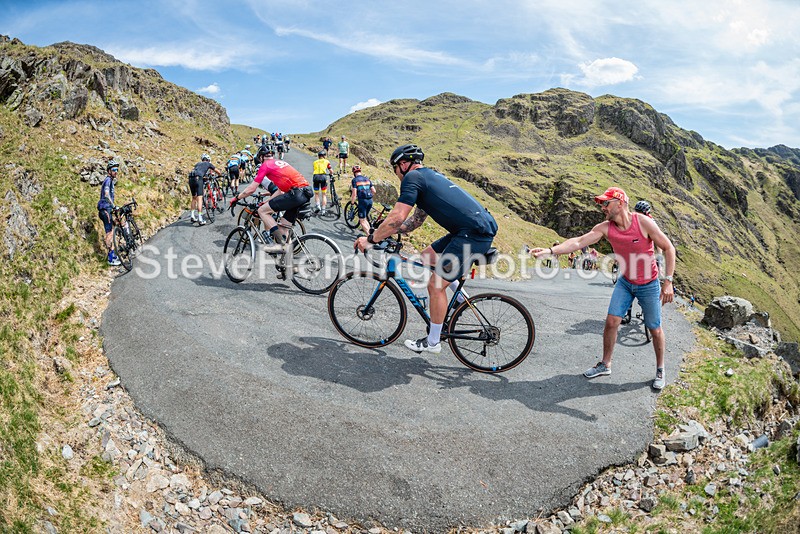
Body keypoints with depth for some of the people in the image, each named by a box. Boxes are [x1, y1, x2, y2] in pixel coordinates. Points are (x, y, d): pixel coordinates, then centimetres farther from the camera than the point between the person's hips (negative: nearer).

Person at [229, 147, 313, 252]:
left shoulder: (266, 165, 5)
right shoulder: (281, 162, 28)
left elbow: (251, 189, 4)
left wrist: (236, 198, 18)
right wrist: (268, 201, 36)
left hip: (295, 193, -8)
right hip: (306, 193, 8)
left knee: (262, 211, -1)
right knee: (285, 226, 19)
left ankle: (281, 243, -5)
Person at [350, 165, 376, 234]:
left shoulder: (354, 180, -2)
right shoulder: (367, 179, 13)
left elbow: (354, 193, -9)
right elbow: (374, 191, 11)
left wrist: (352, 202, 3)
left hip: (362, 201, -6)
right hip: (370, 201, 6)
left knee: (362, 220, 1)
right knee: (365, 217, 23)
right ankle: (369, 230, 19)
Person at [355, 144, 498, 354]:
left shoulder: (412, 177, -5)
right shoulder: (430, 175, 25)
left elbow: (397, 218, -13)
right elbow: (416, 220, 30)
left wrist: (371, 239, -2)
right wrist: (384, 233, 26)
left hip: (475, 233, -10)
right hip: (479, 227, 10)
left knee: (435, 285, -2)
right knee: (428, 256, 21)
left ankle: (433, 342, 12)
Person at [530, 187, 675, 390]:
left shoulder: (643, 222, -21)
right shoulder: (605, 228, -11)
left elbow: (669, 248, -14)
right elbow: (578, 242, -20)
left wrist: (668, 281, -18)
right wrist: (550, 250, -34)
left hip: (649, 285, -3)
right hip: (625, 282, 3)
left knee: (655, 329, 6)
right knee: (611, 321, -3)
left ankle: (660, 370, 27)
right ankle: (605, 364, 15)